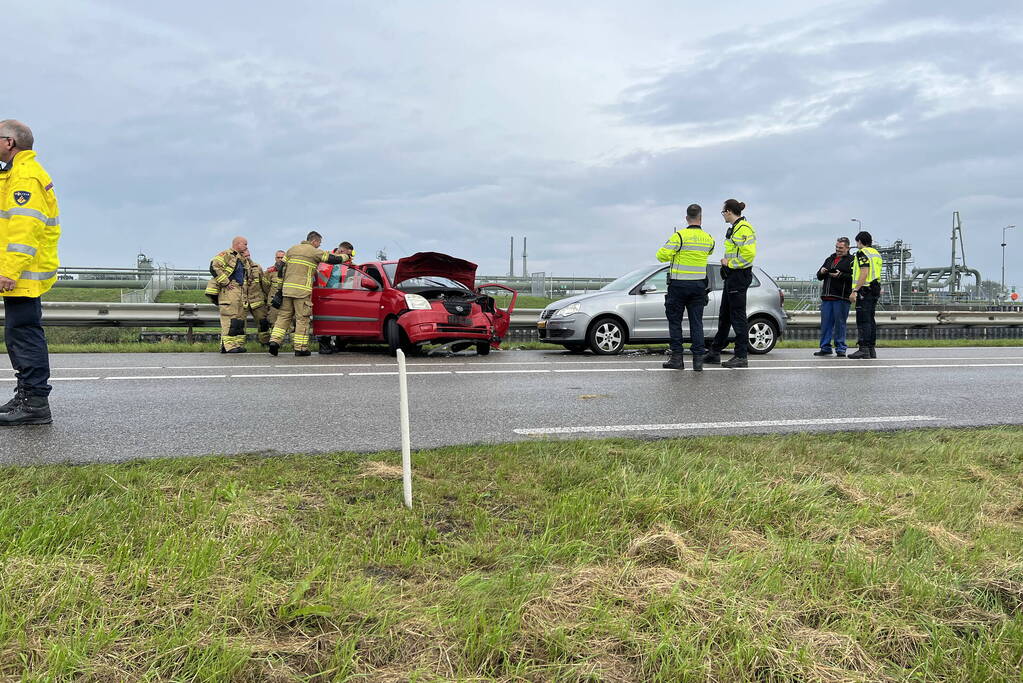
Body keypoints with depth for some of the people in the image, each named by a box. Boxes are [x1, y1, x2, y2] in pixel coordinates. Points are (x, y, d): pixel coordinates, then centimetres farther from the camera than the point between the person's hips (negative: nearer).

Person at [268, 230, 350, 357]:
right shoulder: (315, 252, -1)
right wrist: (345, 257, 23)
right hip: (302, 291, -5)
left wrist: (279, 288, 16)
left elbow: (281, 269, 14)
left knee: (284, 316, 12)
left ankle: (275, 341, -1)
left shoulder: (292, 250, 17)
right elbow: (334, 259, 2)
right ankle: (300, 348, 2)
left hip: (287, 289, 5)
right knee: (302, 319, 0)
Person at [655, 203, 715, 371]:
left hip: (679, 285, -4)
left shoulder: (679, 236, -12)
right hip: (699, 285, 4)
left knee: (675, 321, 6)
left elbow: (661, 255, -13)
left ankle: (677, 358, 6)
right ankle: (698, 359, 3)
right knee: (696, 321, 7)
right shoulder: (708, 239, 3)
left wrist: (673, 253, 7)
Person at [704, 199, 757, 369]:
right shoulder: (734, 228, 18)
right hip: (733, 275, 11)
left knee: (738, 316, -6)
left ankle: (741, 356, 0)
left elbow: (749, 253, -23)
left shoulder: (743, 228, -15)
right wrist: (727, 262, 9)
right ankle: (714, 353, 23)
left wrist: (730, 263, -14)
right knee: (724, 315, 15)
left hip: (739, 275, -11)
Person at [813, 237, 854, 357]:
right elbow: (819, 277, 24)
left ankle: (841, 349, 4)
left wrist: (840, 275, -20)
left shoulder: (851, 260, 2)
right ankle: (825, 348, 10)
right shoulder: (829, 259, 21)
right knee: (825, 323, 5)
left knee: (840, 323, -3)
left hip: (841, 298, -6)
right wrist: (821, 272, 2)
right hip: (826, 297, 6)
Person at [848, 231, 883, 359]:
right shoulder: (876, 253, 19)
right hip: (875, 290, 9)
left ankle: (864, 349, -13)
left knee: (863, 321, -10)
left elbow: (864, 273, -19)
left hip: (864, 290, -9)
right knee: (870, 320, 11)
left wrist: (855, 291, -21)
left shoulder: (862, 253, -9)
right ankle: (871, 349, 13)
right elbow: (876, 274, 20)